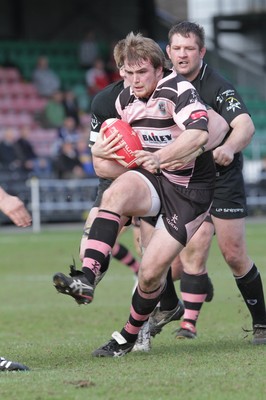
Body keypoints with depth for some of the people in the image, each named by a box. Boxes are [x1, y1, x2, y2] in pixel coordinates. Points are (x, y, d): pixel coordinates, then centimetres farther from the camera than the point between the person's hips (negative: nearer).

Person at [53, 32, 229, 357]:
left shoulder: (178, 91, -18)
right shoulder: (126, 100, 5)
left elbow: (199, 134, -35)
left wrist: (160, 157, -38)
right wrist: (102, 150, -2)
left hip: (190, 189, -5)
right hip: (153, 180, 5)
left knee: (152, 270, -8)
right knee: (116, 193, -31)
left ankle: (129, 336, 17)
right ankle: (86, 280, -42)